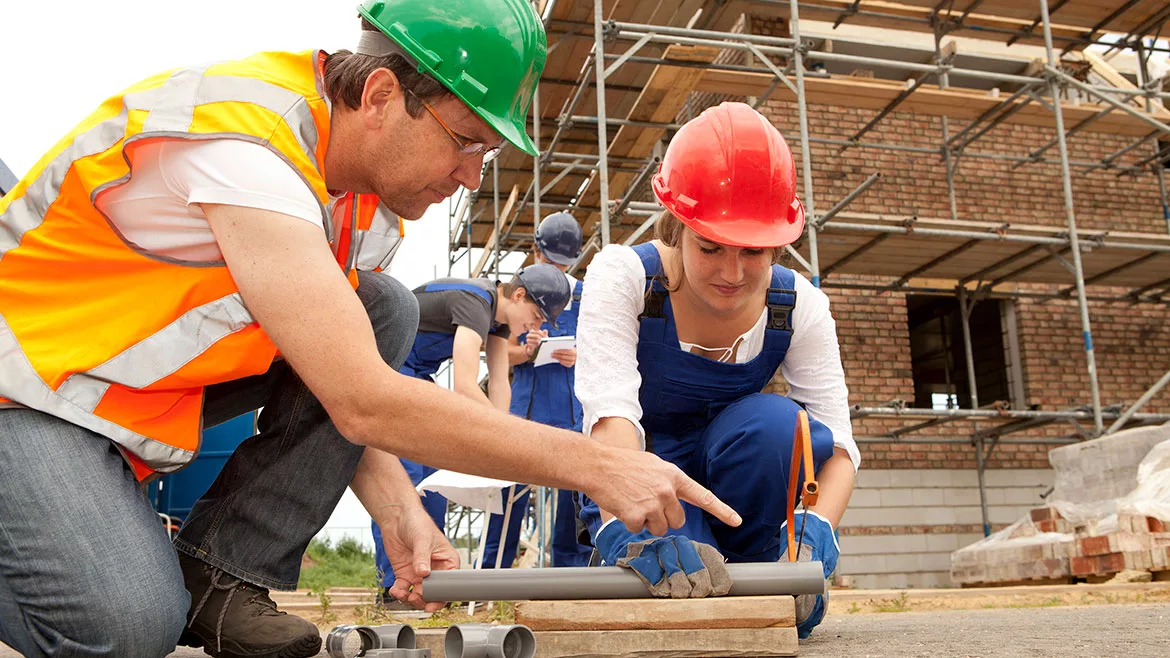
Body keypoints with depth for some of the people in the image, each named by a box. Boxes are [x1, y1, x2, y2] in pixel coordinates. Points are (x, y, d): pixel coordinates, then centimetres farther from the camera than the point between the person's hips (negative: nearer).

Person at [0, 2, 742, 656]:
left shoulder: (344, 152, -4)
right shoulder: (242, 145, -31)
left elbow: (337, 377, 2)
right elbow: (366, 403, -35)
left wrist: (399, 511, -11)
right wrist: (598, 466, -31)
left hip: (150, 370, 8)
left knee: (385, 310, -10)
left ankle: (218, 577, -6)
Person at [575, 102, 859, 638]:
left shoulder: (797, 304, -13)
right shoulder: (623, 277, -22)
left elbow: (837, 443, -18)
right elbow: (609, 414, -35)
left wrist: (815, 529, -40)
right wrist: (634, 529, -53)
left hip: (733, 482, 3)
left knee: (771, 423, -32)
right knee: (680, 593, -33)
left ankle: (751, 572, -8)